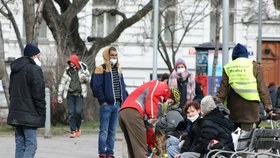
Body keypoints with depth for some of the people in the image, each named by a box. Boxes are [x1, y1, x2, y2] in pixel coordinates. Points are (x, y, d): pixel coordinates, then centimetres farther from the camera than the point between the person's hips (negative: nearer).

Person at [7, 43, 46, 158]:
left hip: (15, 114, 8)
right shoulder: (34, 69, -11)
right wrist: (42, 113, -9)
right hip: (29, 114, -8)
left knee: (20, 145, 11)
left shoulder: (15, 69, 16)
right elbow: (38, 93, -14)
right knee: (31, 145, -9)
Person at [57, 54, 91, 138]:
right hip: (70, 94, 2)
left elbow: (88, 78, 13)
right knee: (71, 112, -4)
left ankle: (78, 128, 11)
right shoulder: (67, 70, 5)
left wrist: (85, 78, -12)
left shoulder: (82, 68, 0)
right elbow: (62, 83, 9)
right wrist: (59, 95, 6)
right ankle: (73, 131, 0)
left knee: (78, 111, -12)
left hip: (79, 94, -2)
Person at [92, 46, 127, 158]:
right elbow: (96, 87, -11)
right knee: (104, 131, -4)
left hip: (117, 104, 6)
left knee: (112, 131, 10)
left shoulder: (118, 69, 15)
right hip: (106, 105, -6)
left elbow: (122, 86, 20)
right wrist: (103, 101, -13)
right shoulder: (101, 69, -6)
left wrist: (123, 101, 9)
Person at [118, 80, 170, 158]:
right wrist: (152, 117, -6)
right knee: (141, 149, -9)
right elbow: (152, 96, -9)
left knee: (132, 149, 12)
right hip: (133, 113, -9)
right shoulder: (160, 85, 15)